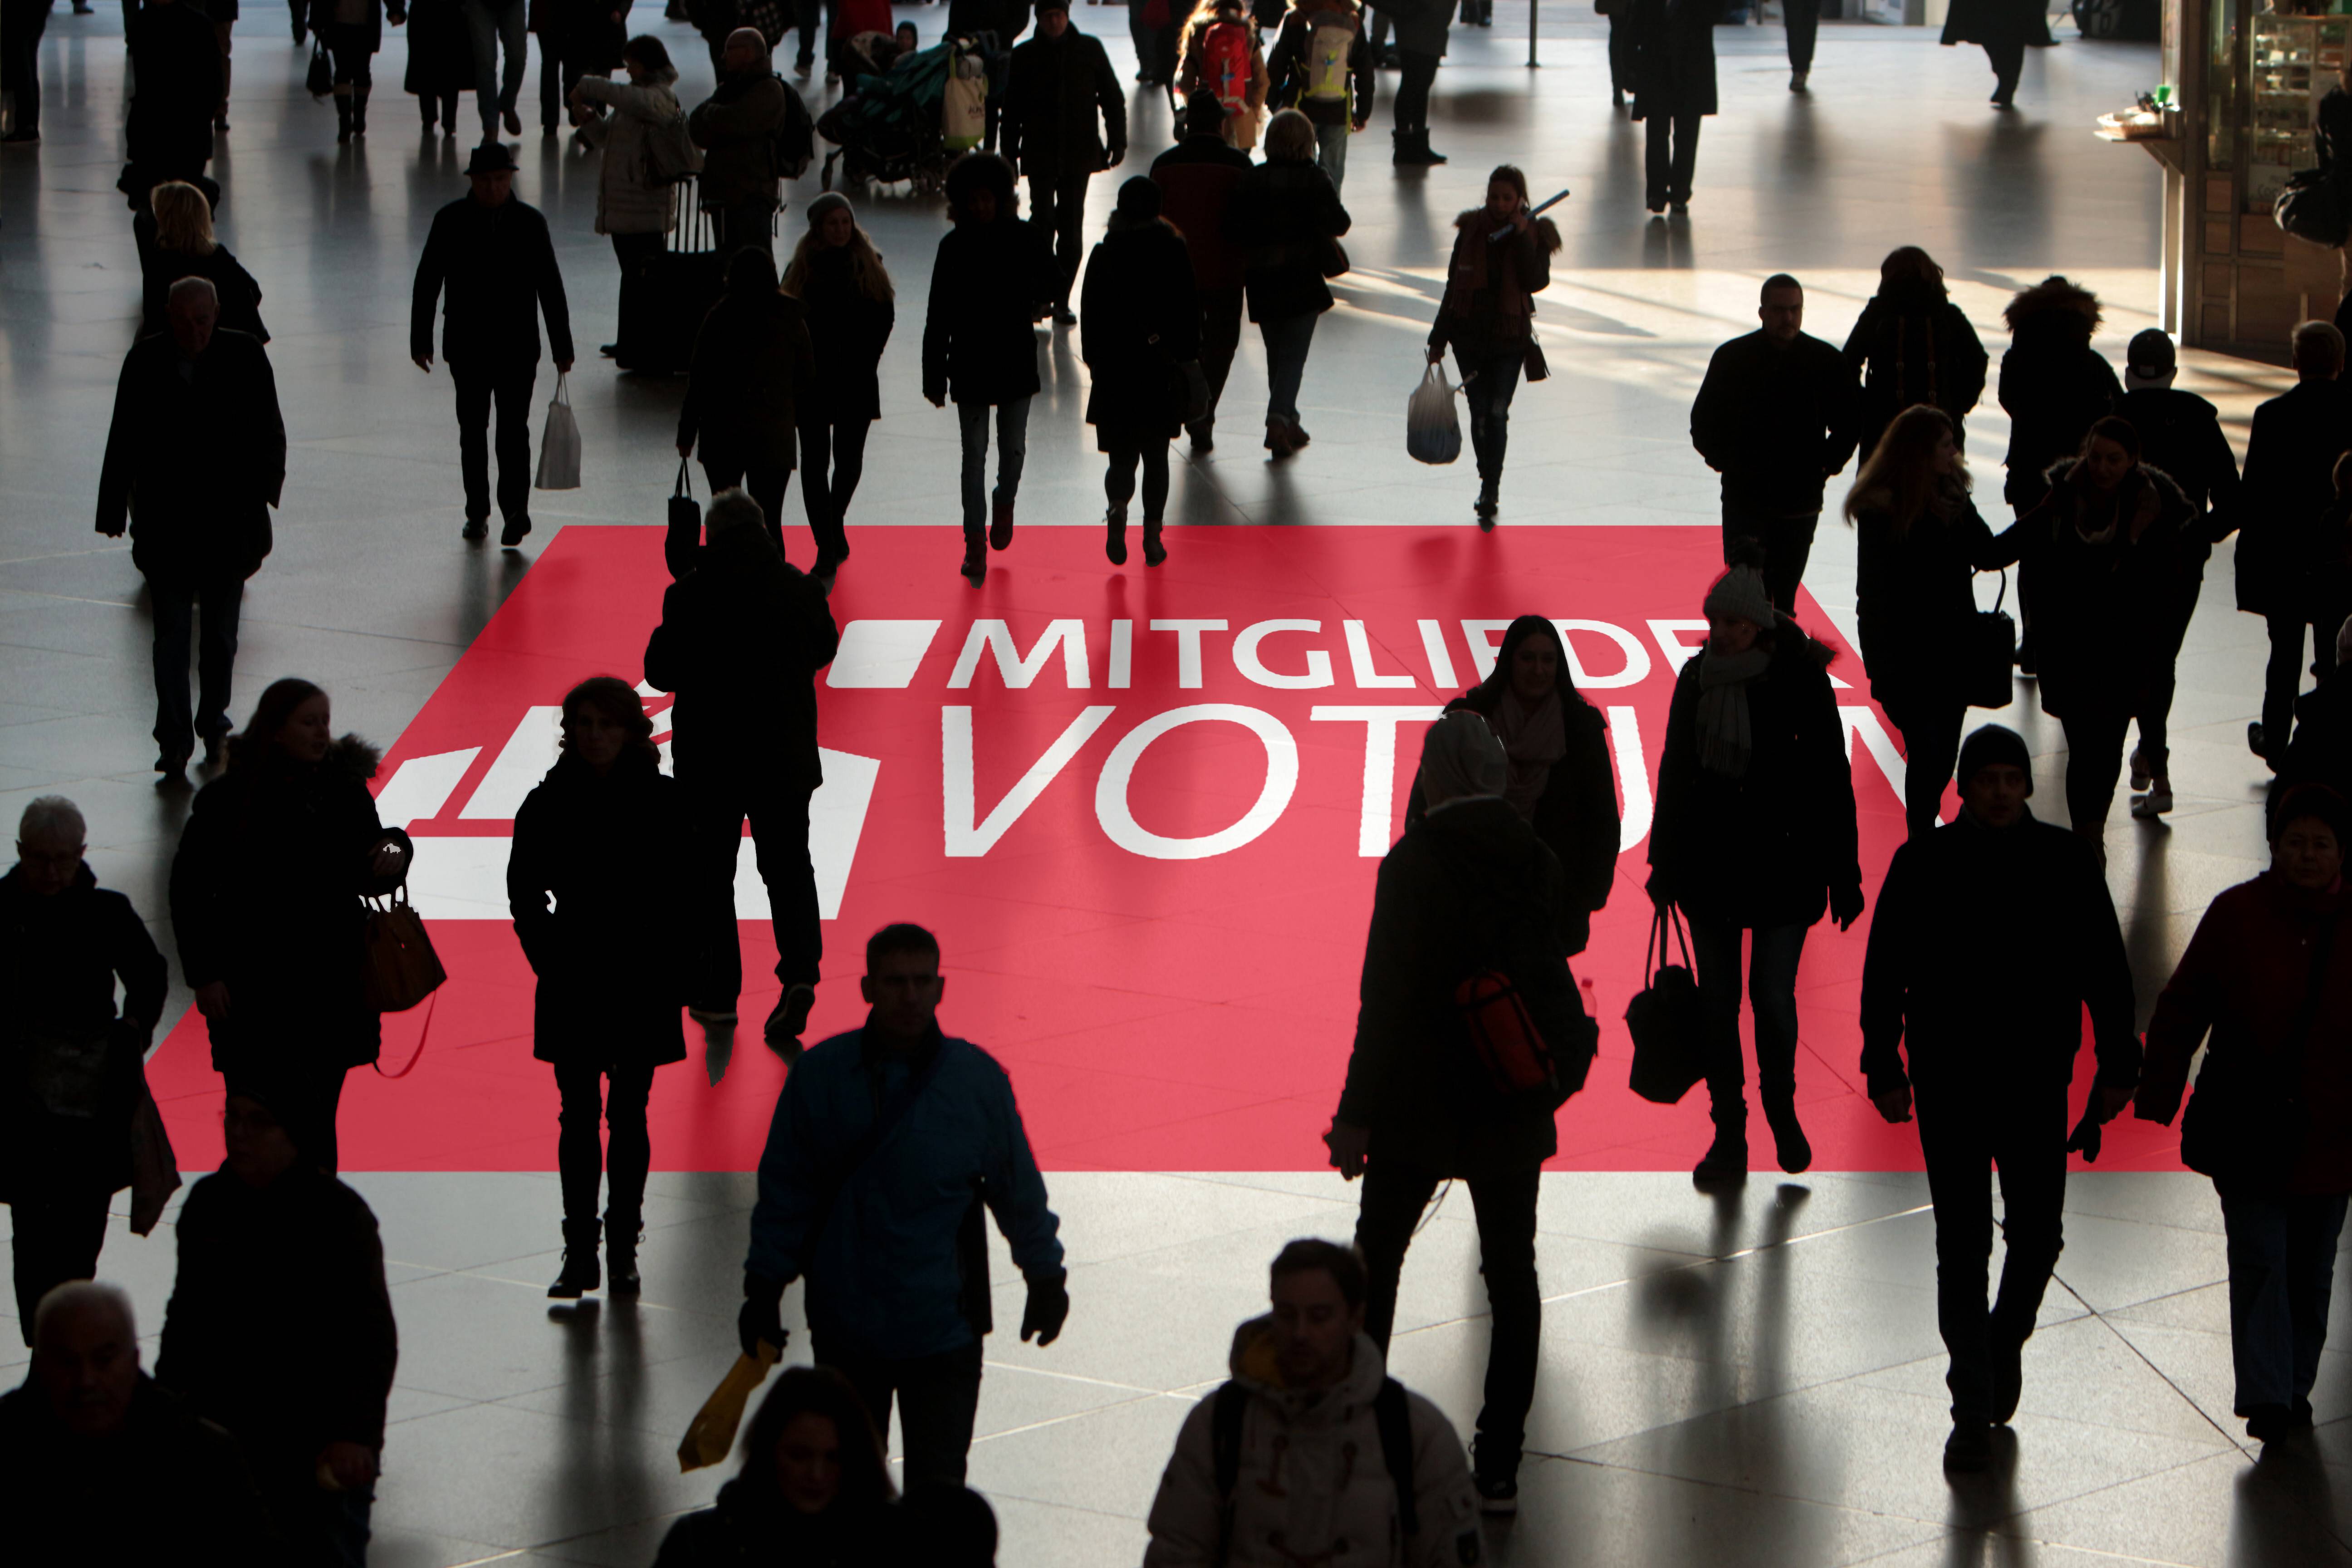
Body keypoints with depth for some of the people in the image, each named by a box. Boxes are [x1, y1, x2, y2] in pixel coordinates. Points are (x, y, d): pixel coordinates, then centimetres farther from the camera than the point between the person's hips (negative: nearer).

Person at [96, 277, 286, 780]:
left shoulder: (245, 356, -5)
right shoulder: (146, 361, -4)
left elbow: (268, 432, -1)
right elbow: (123, 443, 1)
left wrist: (262, 491, -11)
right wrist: (114, 512, -1)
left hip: (228, 524, 1)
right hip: (166, 523, -1)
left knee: (220, 634, 13)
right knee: (172, 634, -4)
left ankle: (213, 726, 30)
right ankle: (175, 743, -3)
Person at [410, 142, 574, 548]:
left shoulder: (530, 222, -1)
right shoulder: (450, 221, -2)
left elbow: (550, 287, 3)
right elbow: (427, 282, 3)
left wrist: (562, 347, 3)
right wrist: (420, 340, 0)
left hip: (518, 347, -1)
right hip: (467, 346, 1)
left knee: (513, 428, -9)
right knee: (472, 430, 10)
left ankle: (515, 509, -10)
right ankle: (477, 511, 20)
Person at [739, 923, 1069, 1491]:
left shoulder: (979, 1078, -6)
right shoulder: (821, 1074, -6)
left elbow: (1019, 1188, 8)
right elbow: (785, 1192, 3)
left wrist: (1046, 1278, 16)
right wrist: (764, 1289, 6)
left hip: (944, 1333, -1)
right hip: (844, 1331, 1)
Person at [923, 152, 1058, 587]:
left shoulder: (1025, 238, -4)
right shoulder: (954, 246, -5)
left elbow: (1052, 278, 15)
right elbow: (938, 315, -2)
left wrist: (1041, 302, -7)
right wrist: (935, 375, -3)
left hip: (1016, 361, 1)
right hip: (970, 367, -1)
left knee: (1012, 448, 9)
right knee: (974, 456, 2)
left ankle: (1005, 502, 41)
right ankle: (976, 544, 8)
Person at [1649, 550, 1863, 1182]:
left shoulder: (1800, 678, -8)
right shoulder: (1698, 678, 3)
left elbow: (1831, 781, -4)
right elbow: (1674, 773, 13)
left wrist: (1842, 876, -5)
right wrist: (1664, 863, 14)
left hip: (1783, 863, -3)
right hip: (1709, 862, 3)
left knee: (1772, 996, -6)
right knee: (1718, 999, 5)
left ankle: (1781, 1110, 21)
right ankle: (1729, 1135, 14)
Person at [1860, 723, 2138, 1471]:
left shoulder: (2066, 861, -1)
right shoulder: (1924, 864, -4)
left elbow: (2105, 969, 5)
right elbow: (1883, 974, 1)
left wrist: (2117, 1065, 4)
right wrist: (1886, 1068, -2)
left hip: (2037, 1082, 1)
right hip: (1948, 1086, -1)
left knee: (2036, 1236, 3)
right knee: (1962, 1248, 1)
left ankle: (2006, 1339, 35)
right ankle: (1973, 1410, 8)